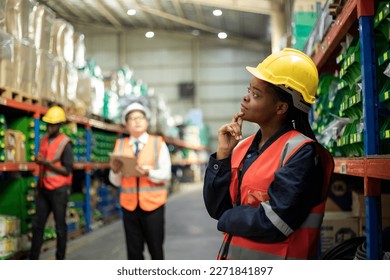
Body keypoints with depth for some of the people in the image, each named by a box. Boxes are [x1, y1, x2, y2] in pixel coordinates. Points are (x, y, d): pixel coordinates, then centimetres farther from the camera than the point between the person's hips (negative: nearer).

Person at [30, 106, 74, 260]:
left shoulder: (65, 143, -11)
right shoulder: (44, 140, 9)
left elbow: (67, 171, -14)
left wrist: (46, 163, -20)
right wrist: (38, 186, 17)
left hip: (59, 190, -6)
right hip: (44, 189, 6)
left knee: (60, 226, 4)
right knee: (37, 224, 7)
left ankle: (60, 260, 13)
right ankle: (33, 259, 13)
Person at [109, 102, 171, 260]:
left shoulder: (158, 144, 2)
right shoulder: (120, 145, 7)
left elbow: (165, 174, -6)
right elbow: (116, 181, 5)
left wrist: (148, 172, -23)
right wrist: (115, 171, -15)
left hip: (153, 204, -2)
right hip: (129, 205, 2)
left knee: (156, 249, 5)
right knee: (134, 251, 7)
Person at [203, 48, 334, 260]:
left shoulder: (301, 152, -17)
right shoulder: (241, 148, 3)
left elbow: (272, 222, -23)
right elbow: (216, 208, 0)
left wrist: (228, 218, -7)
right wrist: (223, 154, -8)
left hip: (272, 256, -6)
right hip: (232, 254, 6)